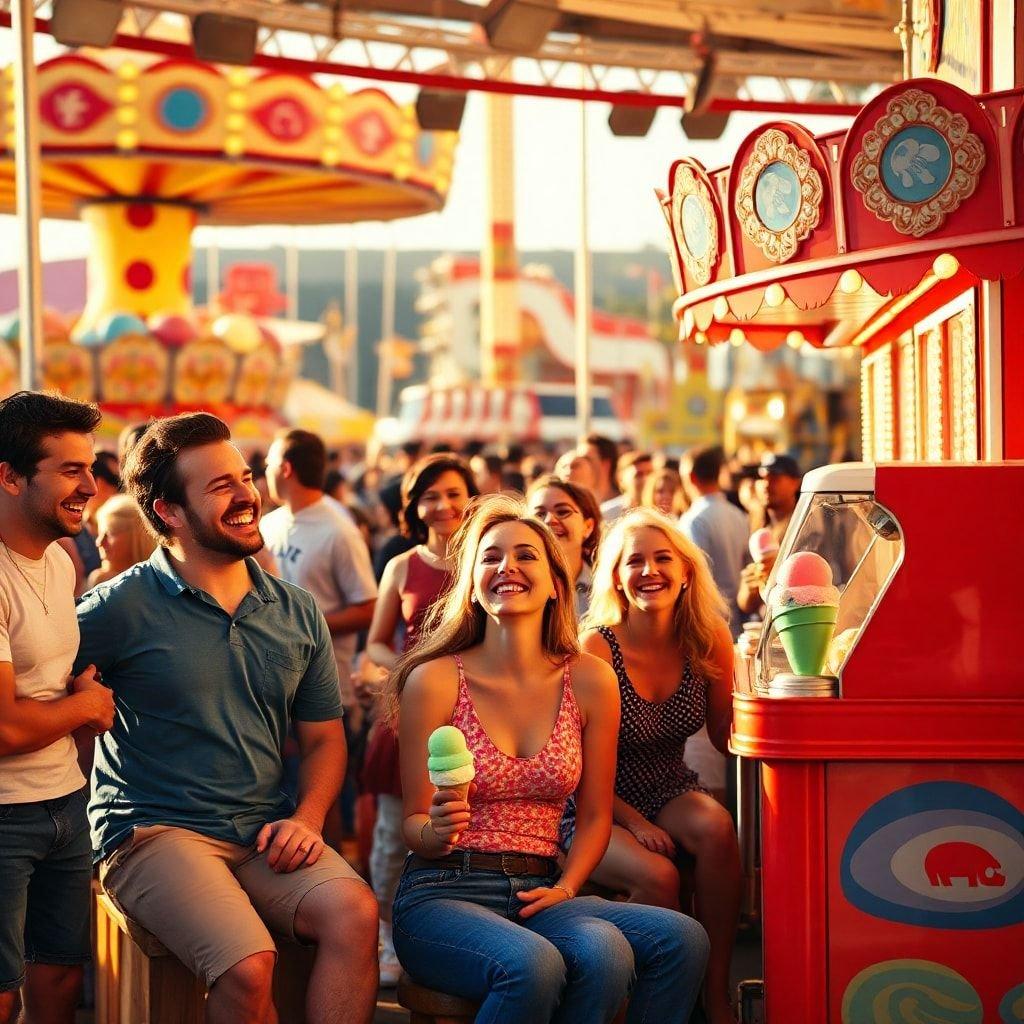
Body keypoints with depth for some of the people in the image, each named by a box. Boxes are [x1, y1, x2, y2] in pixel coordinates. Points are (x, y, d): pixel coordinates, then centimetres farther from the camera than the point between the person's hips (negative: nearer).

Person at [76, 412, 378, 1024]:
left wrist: (307, 818, 0)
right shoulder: (122, 607, -3)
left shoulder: (298, 613, 12)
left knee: (356, 912, -26)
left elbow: (324, 739, 17)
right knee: (249, 965, -30)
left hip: (265, 834, 4)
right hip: (154, 831, -4)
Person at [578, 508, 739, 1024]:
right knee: (657, 875, -33)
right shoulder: (597, 647, -14)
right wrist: (635, 823, -17)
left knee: (715, 826, -30)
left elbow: (727, 738, 4)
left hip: (671, 794, 4)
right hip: (600, 809, -4)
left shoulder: (707, 642, -2)